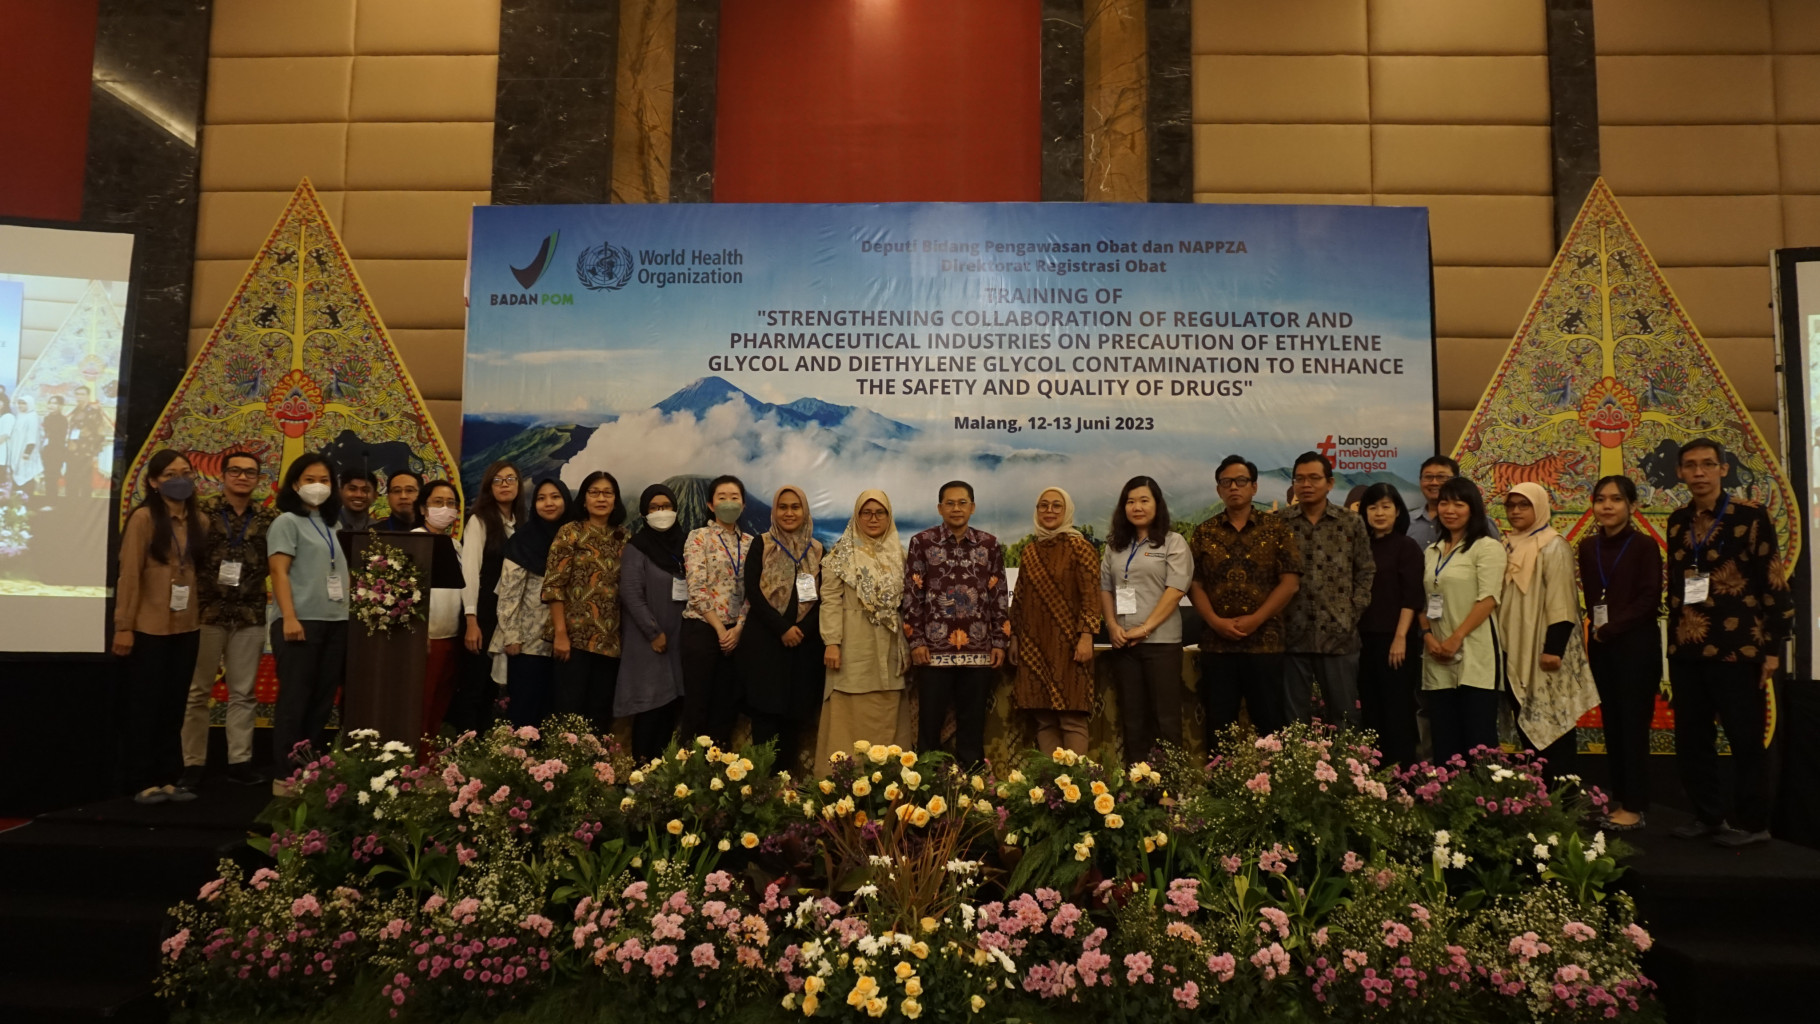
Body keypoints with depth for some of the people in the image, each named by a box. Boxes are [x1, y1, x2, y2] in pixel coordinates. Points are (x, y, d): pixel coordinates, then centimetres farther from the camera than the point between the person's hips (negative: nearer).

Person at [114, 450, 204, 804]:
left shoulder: (197, 521, 8)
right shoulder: (144, 518, -9)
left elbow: (201, 570, 10)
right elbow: (129, 574, -12)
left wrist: (201, 614, 2)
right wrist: (123, 625, -14)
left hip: (187, 627, 5)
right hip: (149, 628, -5)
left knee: (174, 705, 10)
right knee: (146, 705, 5)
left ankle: (168, 778, 18)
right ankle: (142, 782, 14)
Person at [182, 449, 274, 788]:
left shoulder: (268, 517, 6)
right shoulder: (203, 512, 0)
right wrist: (193, 600, -9)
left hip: (250, 615, 2)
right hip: (207, 611, -2)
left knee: (243, 692, 9)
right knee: (198, 690, 5)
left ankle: (240, 759, 17)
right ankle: (192, 762, 13)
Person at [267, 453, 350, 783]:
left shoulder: (330, 524, 17)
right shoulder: (287, 521, -1)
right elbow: (279, 571, -9)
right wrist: (289, 617, -19)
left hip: (335, 621, 6)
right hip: (301, 621, -6)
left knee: (322, 700, 8)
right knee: (294, 700, -3)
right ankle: (284, 775, 3)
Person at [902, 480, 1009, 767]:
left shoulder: (989, 544, 8)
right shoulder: (922, 542, 1)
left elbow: (1000, 596, 8)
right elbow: (912, 594, 0)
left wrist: (1000, 641, 3)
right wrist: (916, 640, -6)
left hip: (978, 648, 2)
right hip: (934, 647, -2)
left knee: (973, 721, 8)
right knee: (930, 720, 4)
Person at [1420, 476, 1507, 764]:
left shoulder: (1487, 547, -2)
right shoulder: (1431, 552, 17)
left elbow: (1488, 599, -10)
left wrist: (1456, 638, -15)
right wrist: (1428, 634, -1)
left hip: (1475, 656, -6)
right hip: (1438, 657, 6)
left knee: (1479, 739, -4)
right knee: (1444, 738, 7)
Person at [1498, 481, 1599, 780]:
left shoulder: (1552, 547, -8)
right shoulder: (1508, 547, 13)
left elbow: (1560, 601, -14)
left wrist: (1553, 648, -20)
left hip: (1544, 648, -7)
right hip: (1515, 649, 7)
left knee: (1554, 724, -3)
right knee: (1527, 725, 11)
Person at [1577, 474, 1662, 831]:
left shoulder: (1645, 546, -7)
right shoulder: (1588, 547, 7)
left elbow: (1649, 598, -11)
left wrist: (1612, 628, -13)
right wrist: (1597, 628, -3)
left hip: (1637, 645, -5)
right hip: (1601, 646, 5)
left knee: (1634, 724, 0)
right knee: (1611, 724, 10)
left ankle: (1635, 806, 7)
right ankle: (1618, 798, 18)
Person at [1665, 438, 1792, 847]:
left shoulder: (1750, 515, -5)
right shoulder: (1678, 521, 10)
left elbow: (1773, 582, -6)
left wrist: (1773, 647, -8)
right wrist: (1675, 639, 14)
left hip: (1737, 649, -5)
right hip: (1686, 651, 5)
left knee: (1746, 739, 4)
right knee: (1690, 740, 10)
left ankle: (1750, 822, 17)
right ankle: (1708, 815, 23)